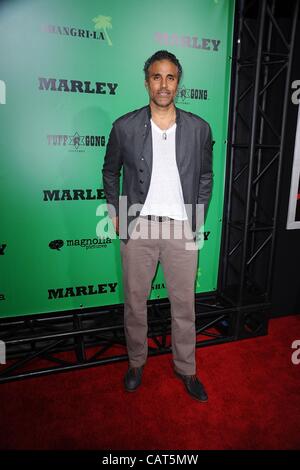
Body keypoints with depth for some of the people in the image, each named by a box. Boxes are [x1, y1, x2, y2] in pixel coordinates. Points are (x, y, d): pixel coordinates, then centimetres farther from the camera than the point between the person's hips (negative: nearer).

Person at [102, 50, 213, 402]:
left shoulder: (199, 128, 2)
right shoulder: (124, 126, -1)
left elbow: (205, 175, 12)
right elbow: (110, 172, 11)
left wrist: (198, 216, 6)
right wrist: (115, 213, 5)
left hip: (182, 228, 1)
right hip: (138, 228, 0)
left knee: (184, 304, 11)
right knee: (134, 302, 12)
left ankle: (186, 368, 33)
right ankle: (136, 362, 36)